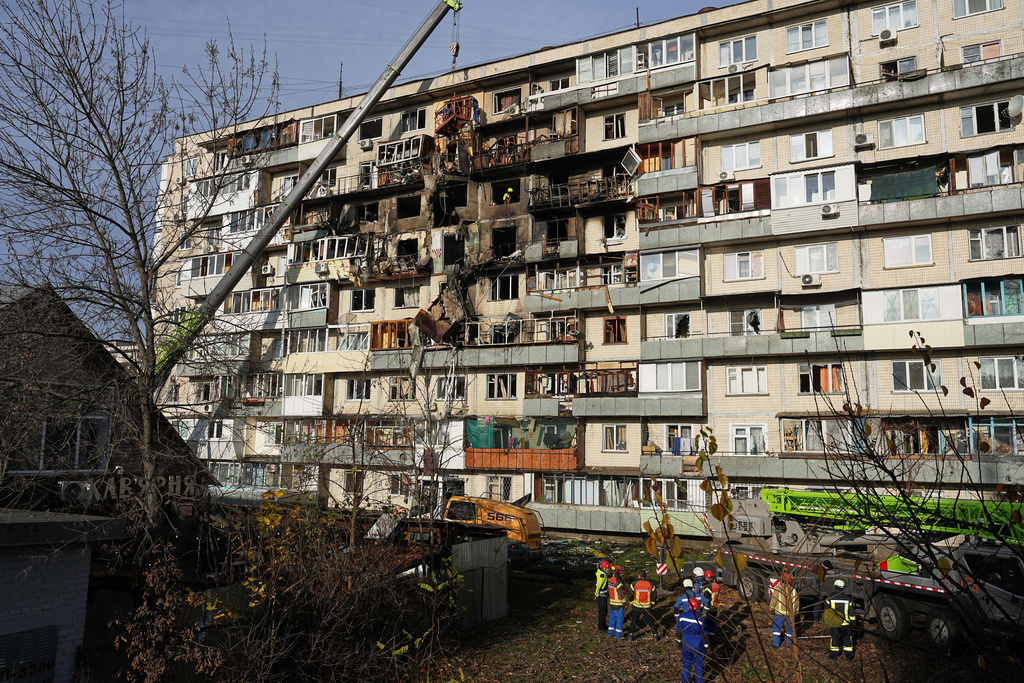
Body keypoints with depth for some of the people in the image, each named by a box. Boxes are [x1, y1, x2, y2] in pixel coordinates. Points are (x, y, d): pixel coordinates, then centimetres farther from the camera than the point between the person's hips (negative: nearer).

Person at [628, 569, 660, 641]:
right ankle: (655, 635, 14)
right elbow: (654, 596, 3)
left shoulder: (634, 584, -9)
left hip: (637, 606, -1)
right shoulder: (650, 584, -4)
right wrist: (652, 603, 18)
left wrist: (631, 603, 14)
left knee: (634, 620, 15)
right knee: (650, 620, 13)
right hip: (647, 607, 1)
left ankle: (631, 634, 19)